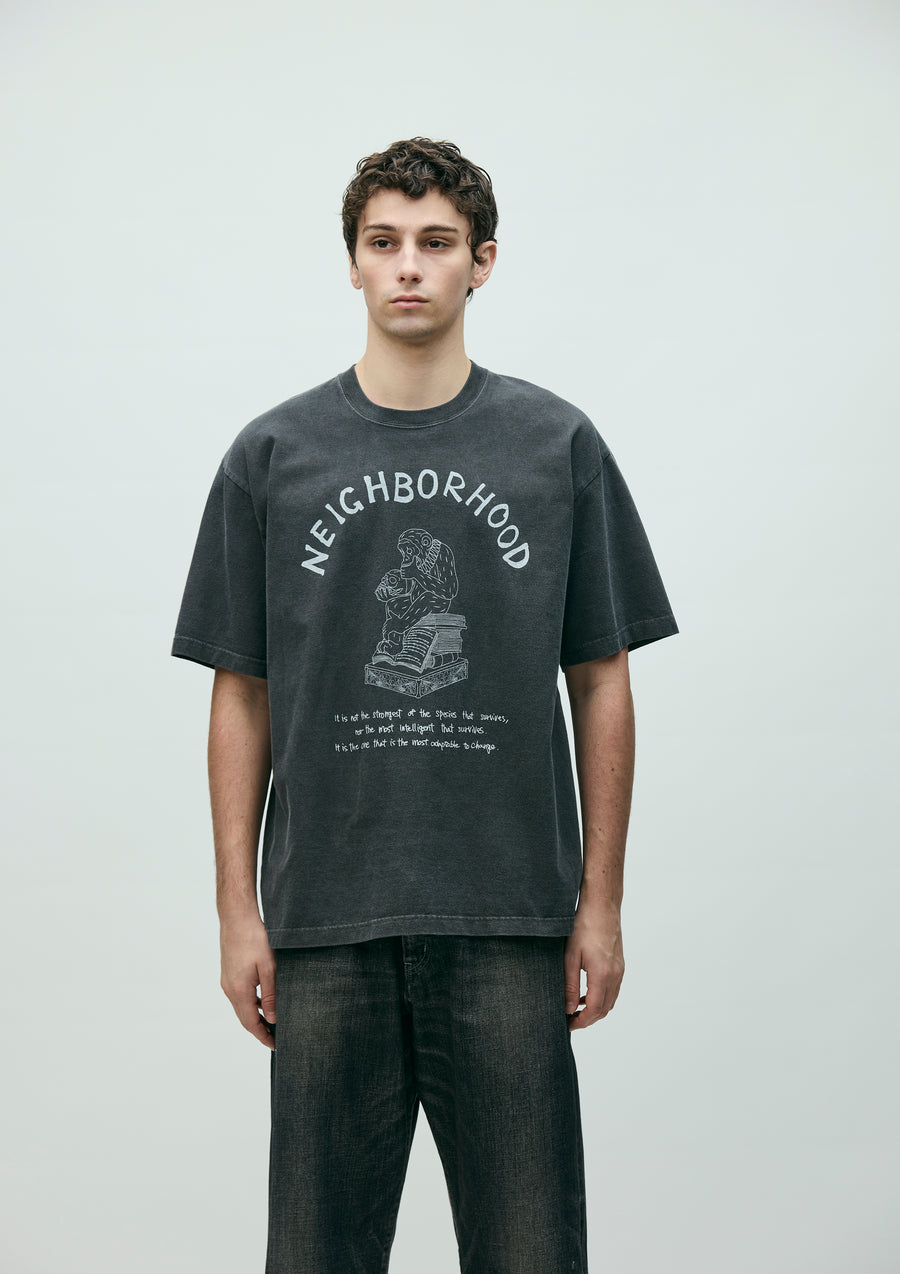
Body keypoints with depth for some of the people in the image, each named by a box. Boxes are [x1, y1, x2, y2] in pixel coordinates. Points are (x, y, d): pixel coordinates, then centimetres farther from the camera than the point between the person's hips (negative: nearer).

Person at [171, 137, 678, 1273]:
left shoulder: (557, 447, 3)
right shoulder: (273, 456, 4)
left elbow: (600, 681, 5)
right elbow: (241, 696, 5)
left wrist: (601, 902, 0)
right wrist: (238, 912, 0)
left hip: (508, 921, 0)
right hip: (327, 922, 1)